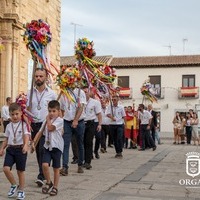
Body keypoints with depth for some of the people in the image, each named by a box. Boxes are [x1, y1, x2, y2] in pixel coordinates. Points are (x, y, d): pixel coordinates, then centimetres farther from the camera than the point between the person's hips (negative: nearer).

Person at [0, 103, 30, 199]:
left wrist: (26, 145, -36)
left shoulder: (24, 125, -6)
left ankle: (21, 190, 21)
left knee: (20, 171, 5)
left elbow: (26, 136, -19)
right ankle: (14, 185, 13)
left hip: (20, 149, -4)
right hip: (10, 149, 4)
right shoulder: (8, 126, 10)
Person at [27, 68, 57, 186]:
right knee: (38, 151, 10)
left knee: (43, 150, -14)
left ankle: (41, 176, -12)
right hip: (34, 125, 4)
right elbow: (27, 110, 8)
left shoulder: (51, 94, 0)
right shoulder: (30, 93, 7)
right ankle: (43, 174, 22)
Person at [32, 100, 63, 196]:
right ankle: (48, 182, 11)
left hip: (57, 147, -4)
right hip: (47, 146, 4)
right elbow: (40, 132, 12)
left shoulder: (59, 120, -10)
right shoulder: (46, 121, 11)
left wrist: (48, 119, -6)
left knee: (56, 168, 7)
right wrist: (33, 142, 3)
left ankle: (55, 187, 21)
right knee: (45, 165, -13)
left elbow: (50, 128, -22)